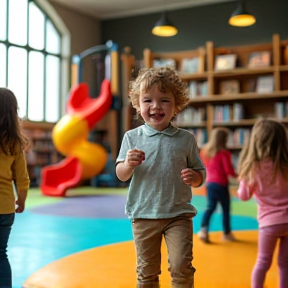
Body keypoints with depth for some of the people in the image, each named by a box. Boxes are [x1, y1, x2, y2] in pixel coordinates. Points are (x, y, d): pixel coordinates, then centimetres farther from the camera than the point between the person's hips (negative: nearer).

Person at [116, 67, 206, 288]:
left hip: (178, 214, 0)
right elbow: (122, 176, -2)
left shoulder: (186, 139, -1)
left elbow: (200, 174, 6)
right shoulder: (132, 137, -1)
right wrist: (129, 164, -23)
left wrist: (194, 177, -17)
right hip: (143, 214, 1)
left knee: (181, 266, -6)